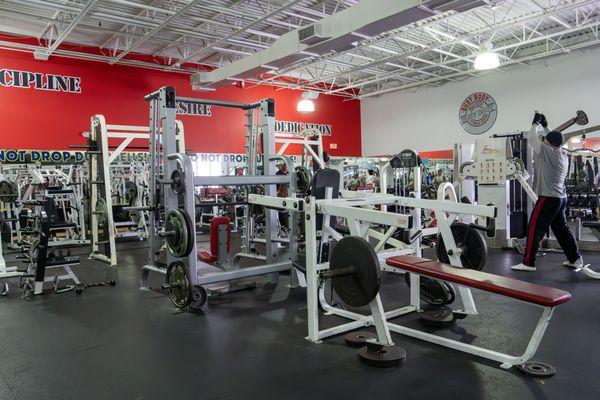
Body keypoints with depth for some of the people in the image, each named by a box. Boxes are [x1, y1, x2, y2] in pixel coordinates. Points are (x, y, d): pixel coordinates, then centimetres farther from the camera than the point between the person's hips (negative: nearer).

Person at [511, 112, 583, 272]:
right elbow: (553, 139, 28)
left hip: (548, 198, -9)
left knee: (535, 229, -7)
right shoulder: (563, 153, 10)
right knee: (561, 229, 17)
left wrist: (535, 124, 3)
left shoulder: (549, 153, -14)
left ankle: (528, 263, -6)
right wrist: (545, 126, 30)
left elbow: (531, 140, -11)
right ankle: (575, 259, 22)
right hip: (560, 197, 9)